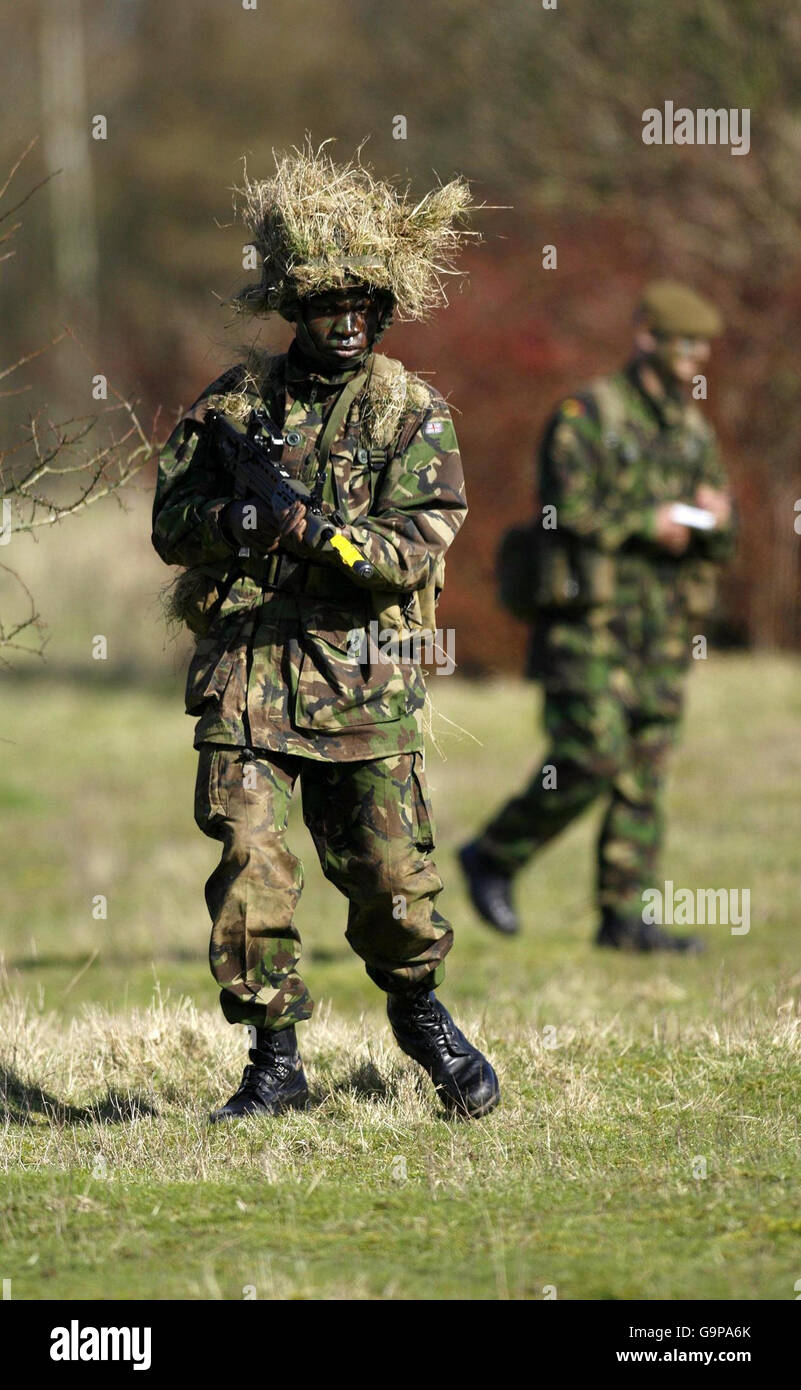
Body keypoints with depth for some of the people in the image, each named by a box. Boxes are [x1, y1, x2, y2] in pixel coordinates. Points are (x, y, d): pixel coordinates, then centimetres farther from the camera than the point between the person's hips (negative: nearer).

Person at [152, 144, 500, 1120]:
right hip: (243, 674, 1)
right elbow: (168, 519, 11)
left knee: (390, 872, 1)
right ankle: (274, 1061, 2)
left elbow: (414, 549, -9)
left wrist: (319, 533, -25)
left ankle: (419, 1008, 30)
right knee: (249, 865, -8)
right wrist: (229, 520, -11)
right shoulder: (234, 400, 9)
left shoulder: (412, 413, 2)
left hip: (364, 681, -1)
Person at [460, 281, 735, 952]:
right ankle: (493, 858, 4)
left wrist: (714, 517, -8)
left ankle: (626, 914, 6)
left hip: (662, 631, 7)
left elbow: (719, 546, 15)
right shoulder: (587, 415, -5)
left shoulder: (695, 432, 15)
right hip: (589, 621, -7)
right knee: (591, 758, -14)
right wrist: (650, 523, -13)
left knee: (645, 772, 3)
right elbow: (569, 507, -17)